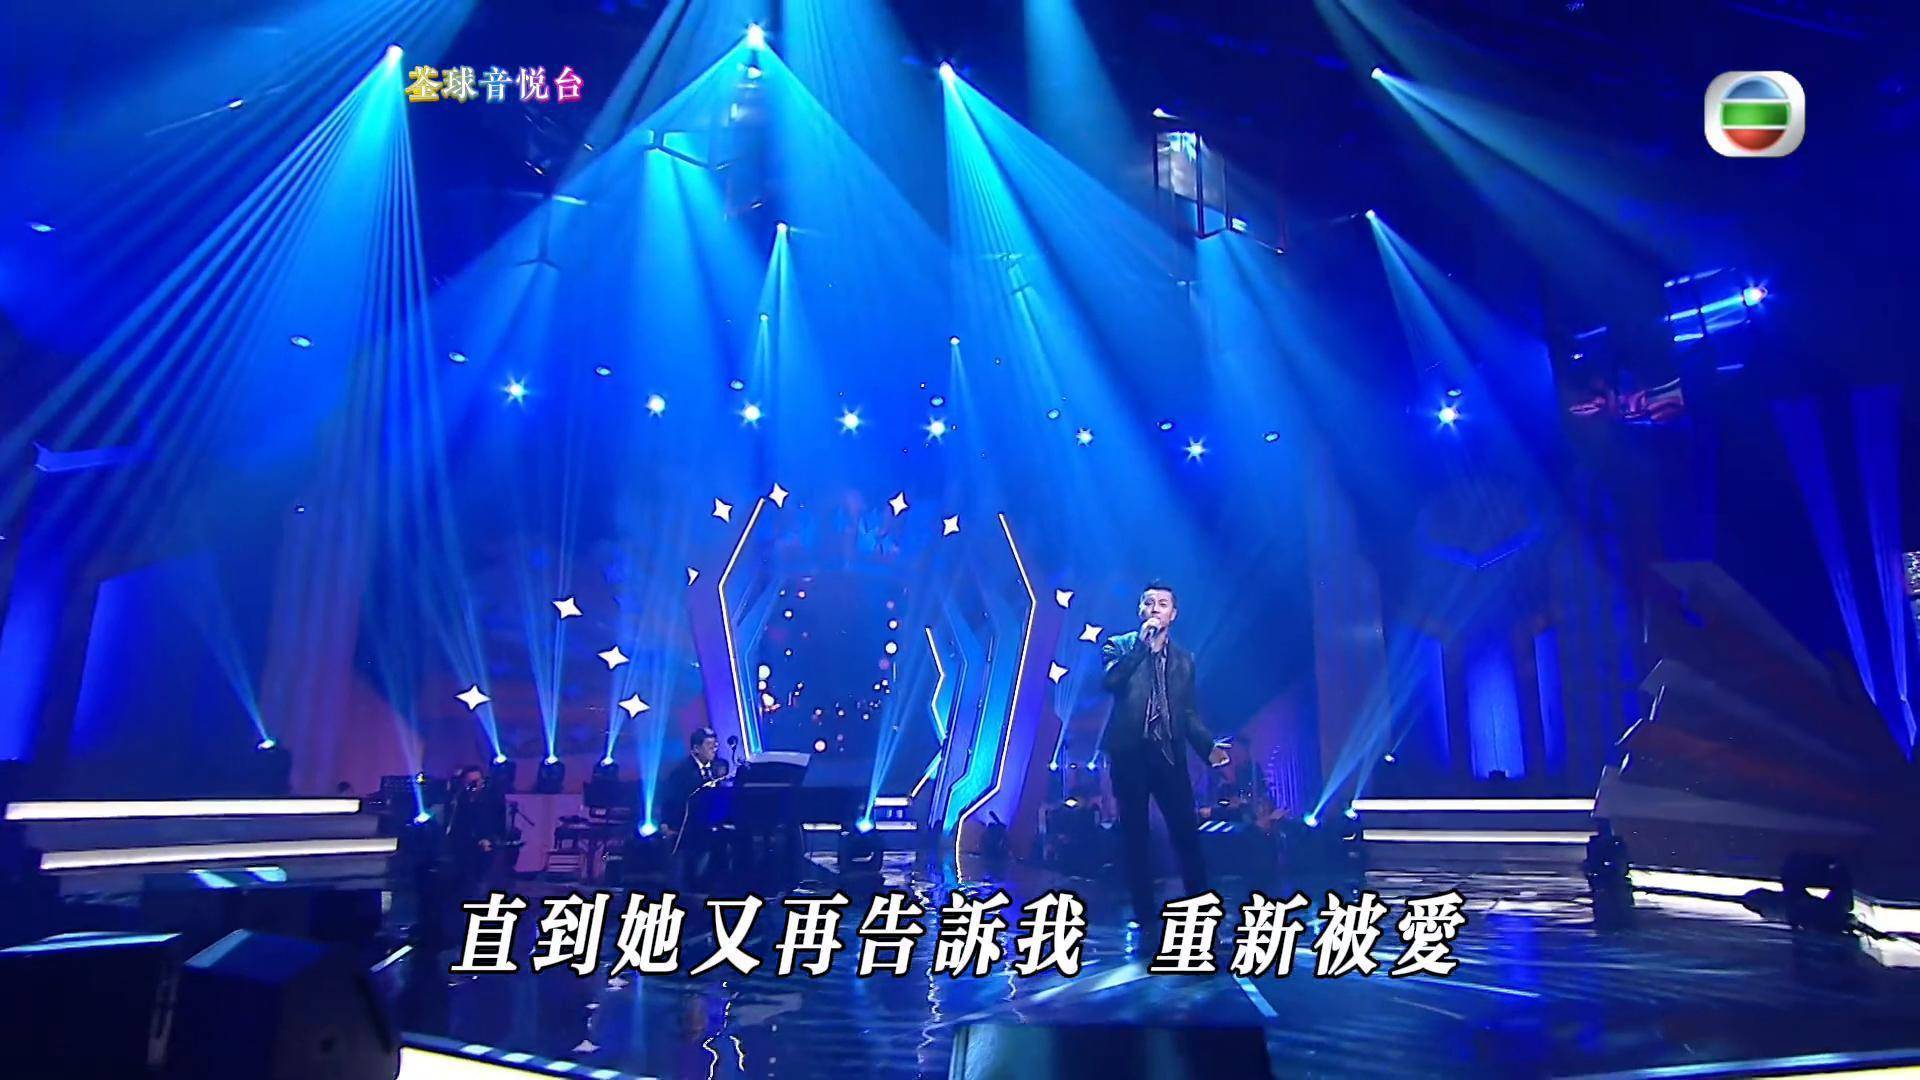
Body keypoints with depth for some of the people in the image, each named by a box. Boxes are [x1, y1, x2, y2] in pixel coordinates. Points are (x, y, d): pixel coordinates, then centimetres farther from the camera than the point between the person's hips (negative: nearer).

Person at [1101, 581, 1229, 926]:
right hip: (1130, 752, -2)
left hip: (1170, 754, 2)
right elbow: (1109, 681, -15)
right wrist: (1141, 645, -16)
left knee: (1186, 832, -3)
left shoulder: (1183, 659, 15)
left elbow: (1188, 713, 15)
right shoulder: (1119, 645, 5)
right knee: (1135, 834, 1)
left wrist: (1208, 747, 1)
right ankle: (1145, 913, 10)